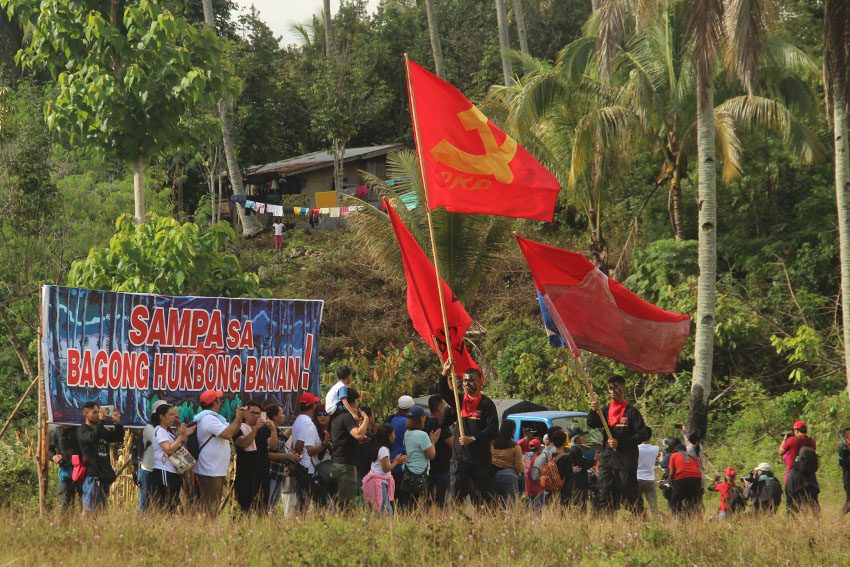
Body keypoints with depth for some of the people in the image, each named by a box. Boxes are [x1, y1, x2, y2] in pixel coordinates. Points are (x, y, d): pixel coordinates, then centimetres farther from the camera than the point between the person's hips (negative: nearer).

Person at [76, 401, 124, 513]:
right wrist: (101, 420, -29)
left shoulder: (102, 430, 18)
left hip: (105, 475, 8)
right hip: (92, 474, -8)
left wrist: (117, 423, 0)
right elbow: (92, 437, -25)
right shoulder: (82, 430, -5)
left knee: (102, 510, 10)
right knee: (89, 510, -9)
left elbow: (119, 437, 16)